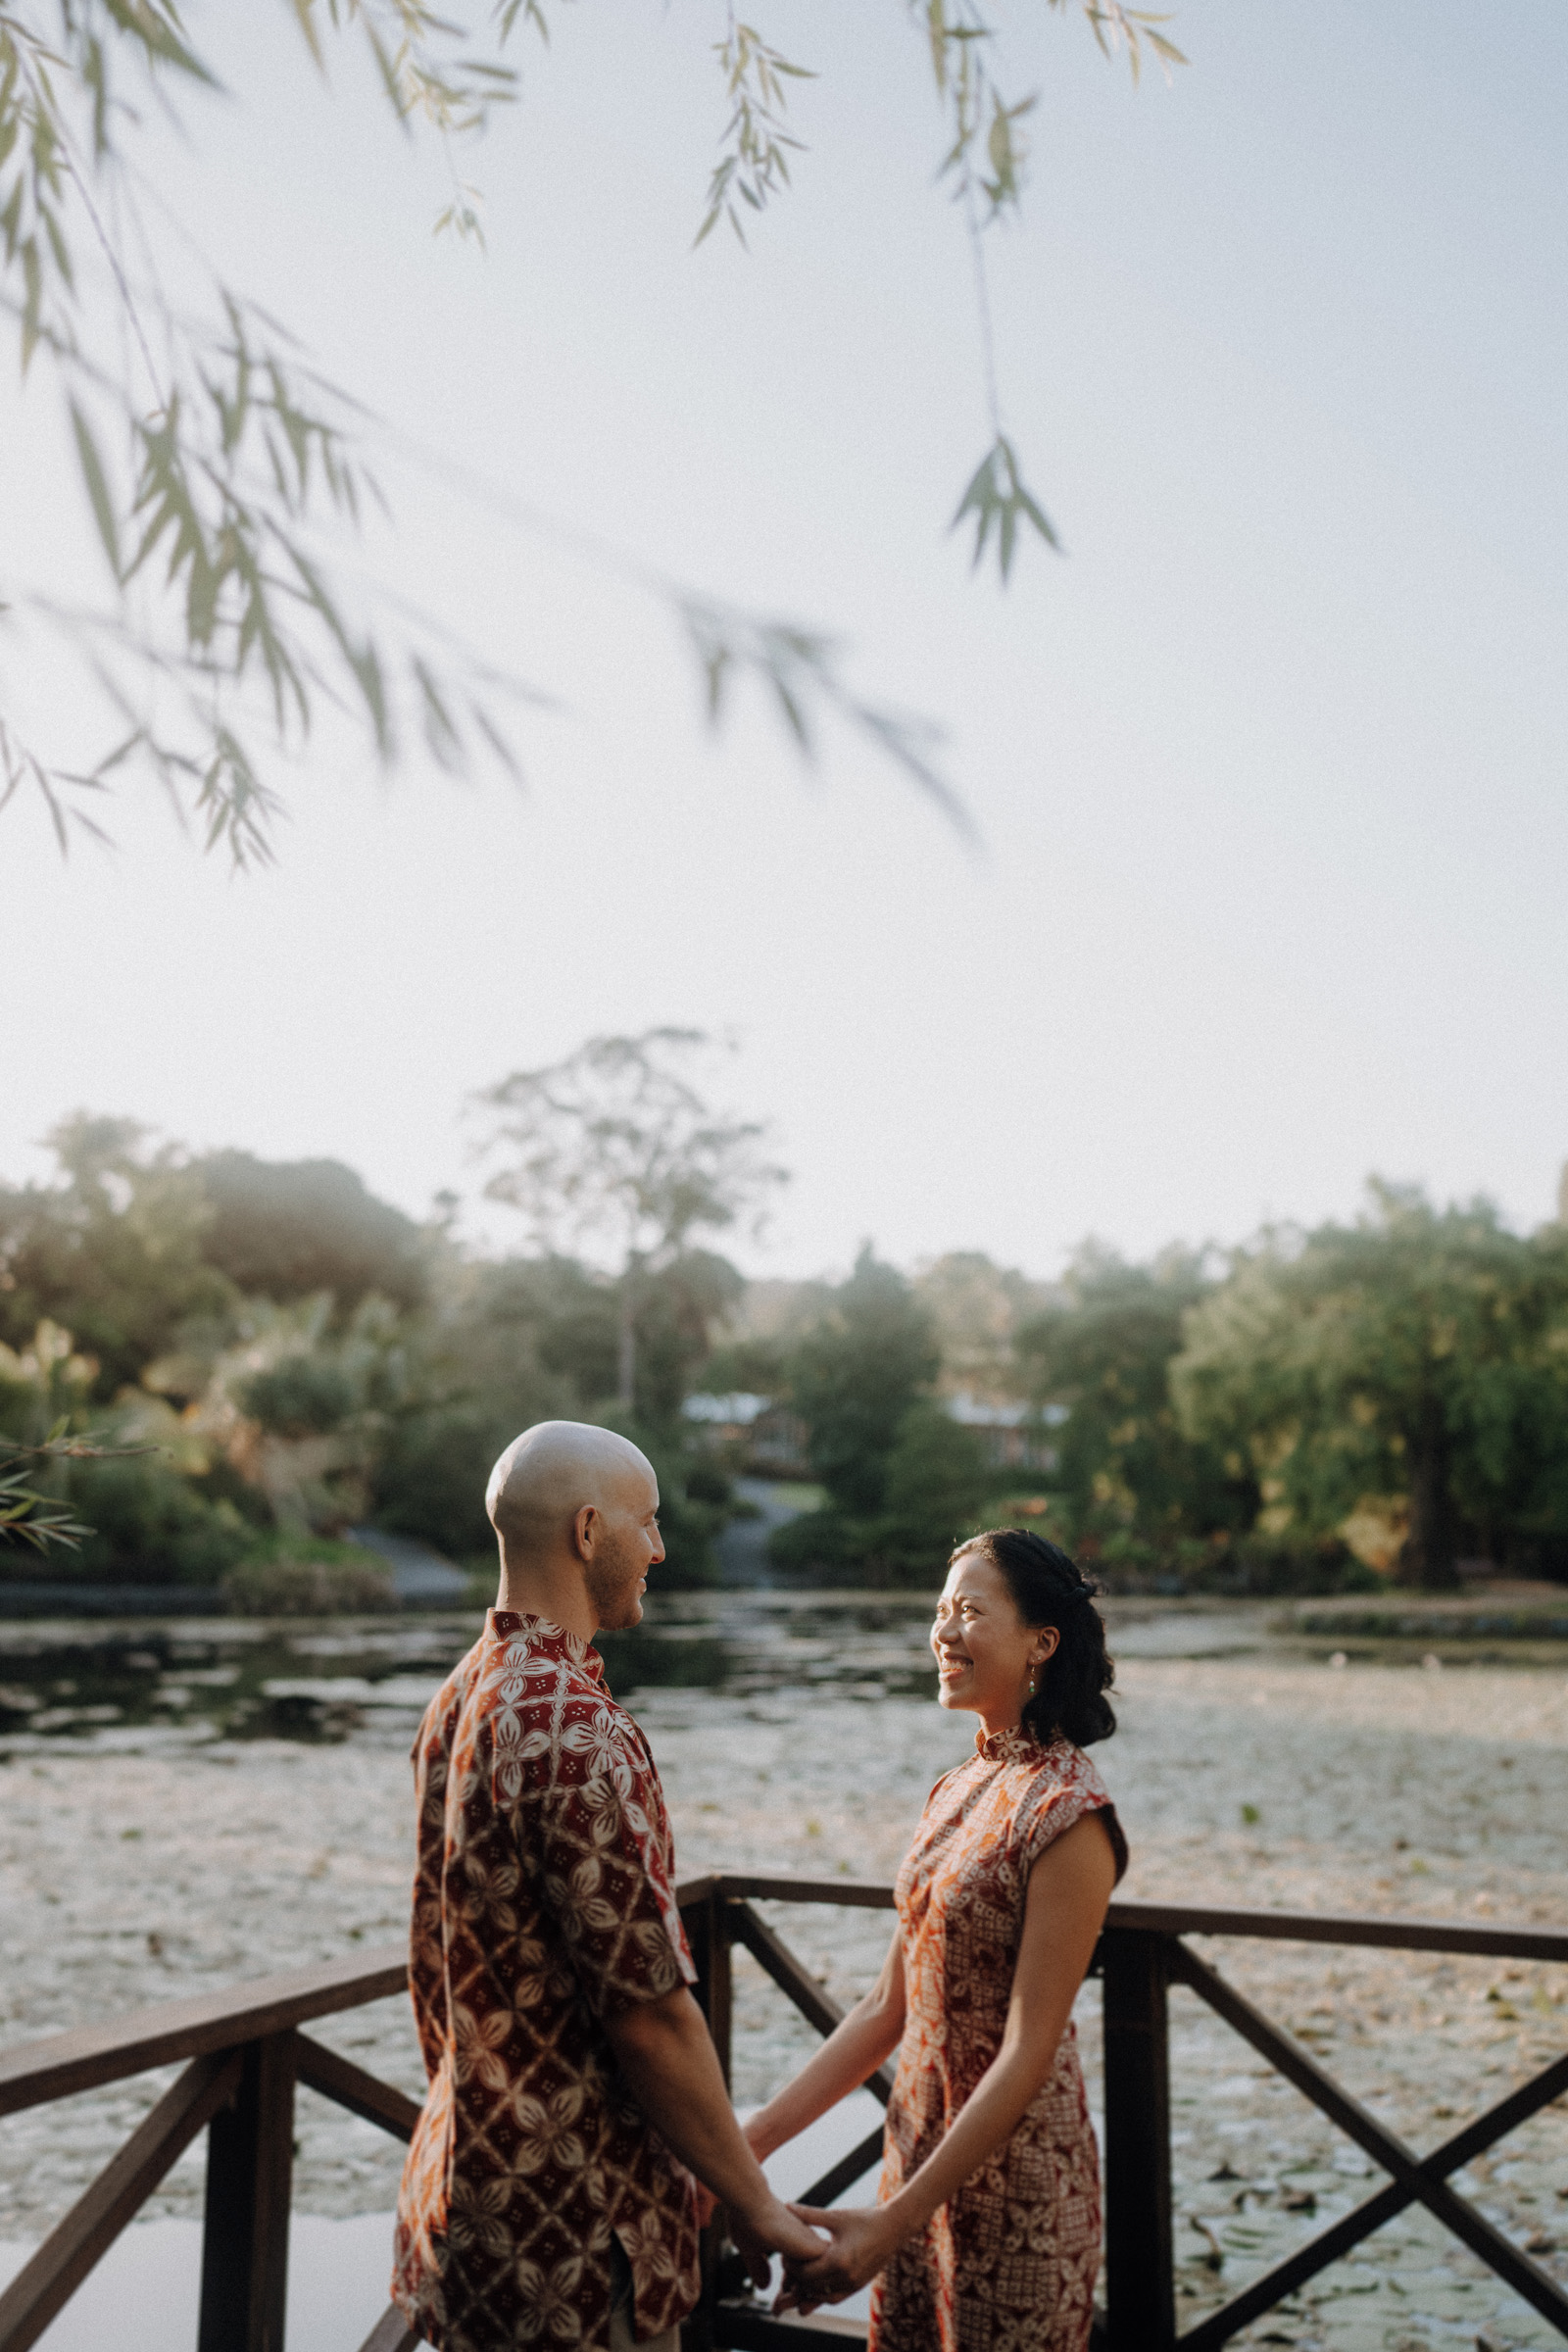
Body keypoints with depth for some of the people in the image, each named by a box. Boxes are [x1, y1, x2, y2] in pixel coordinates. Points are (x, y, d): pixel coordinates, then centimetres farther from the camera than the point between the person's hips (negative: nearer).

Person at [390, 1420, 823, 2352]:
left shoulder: (457, 1702, 8)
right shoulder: (577, 1733, -23)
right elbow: (650, 2009, -23)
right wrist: (755, 2205, -13)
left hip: (467, 2165, 9)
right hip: (569, 2217, -9)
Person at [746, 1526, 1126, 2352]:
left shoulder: (1066, 1811, -18)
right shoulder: (957, 1790, 6)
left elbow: (1028, 2053, -21)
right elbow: (886, 2011, 9)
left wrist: (892, 2221, -23)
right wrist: (753, 2138, 5)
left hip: (1016, 2179, -7)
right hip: (923, 2156, 7)